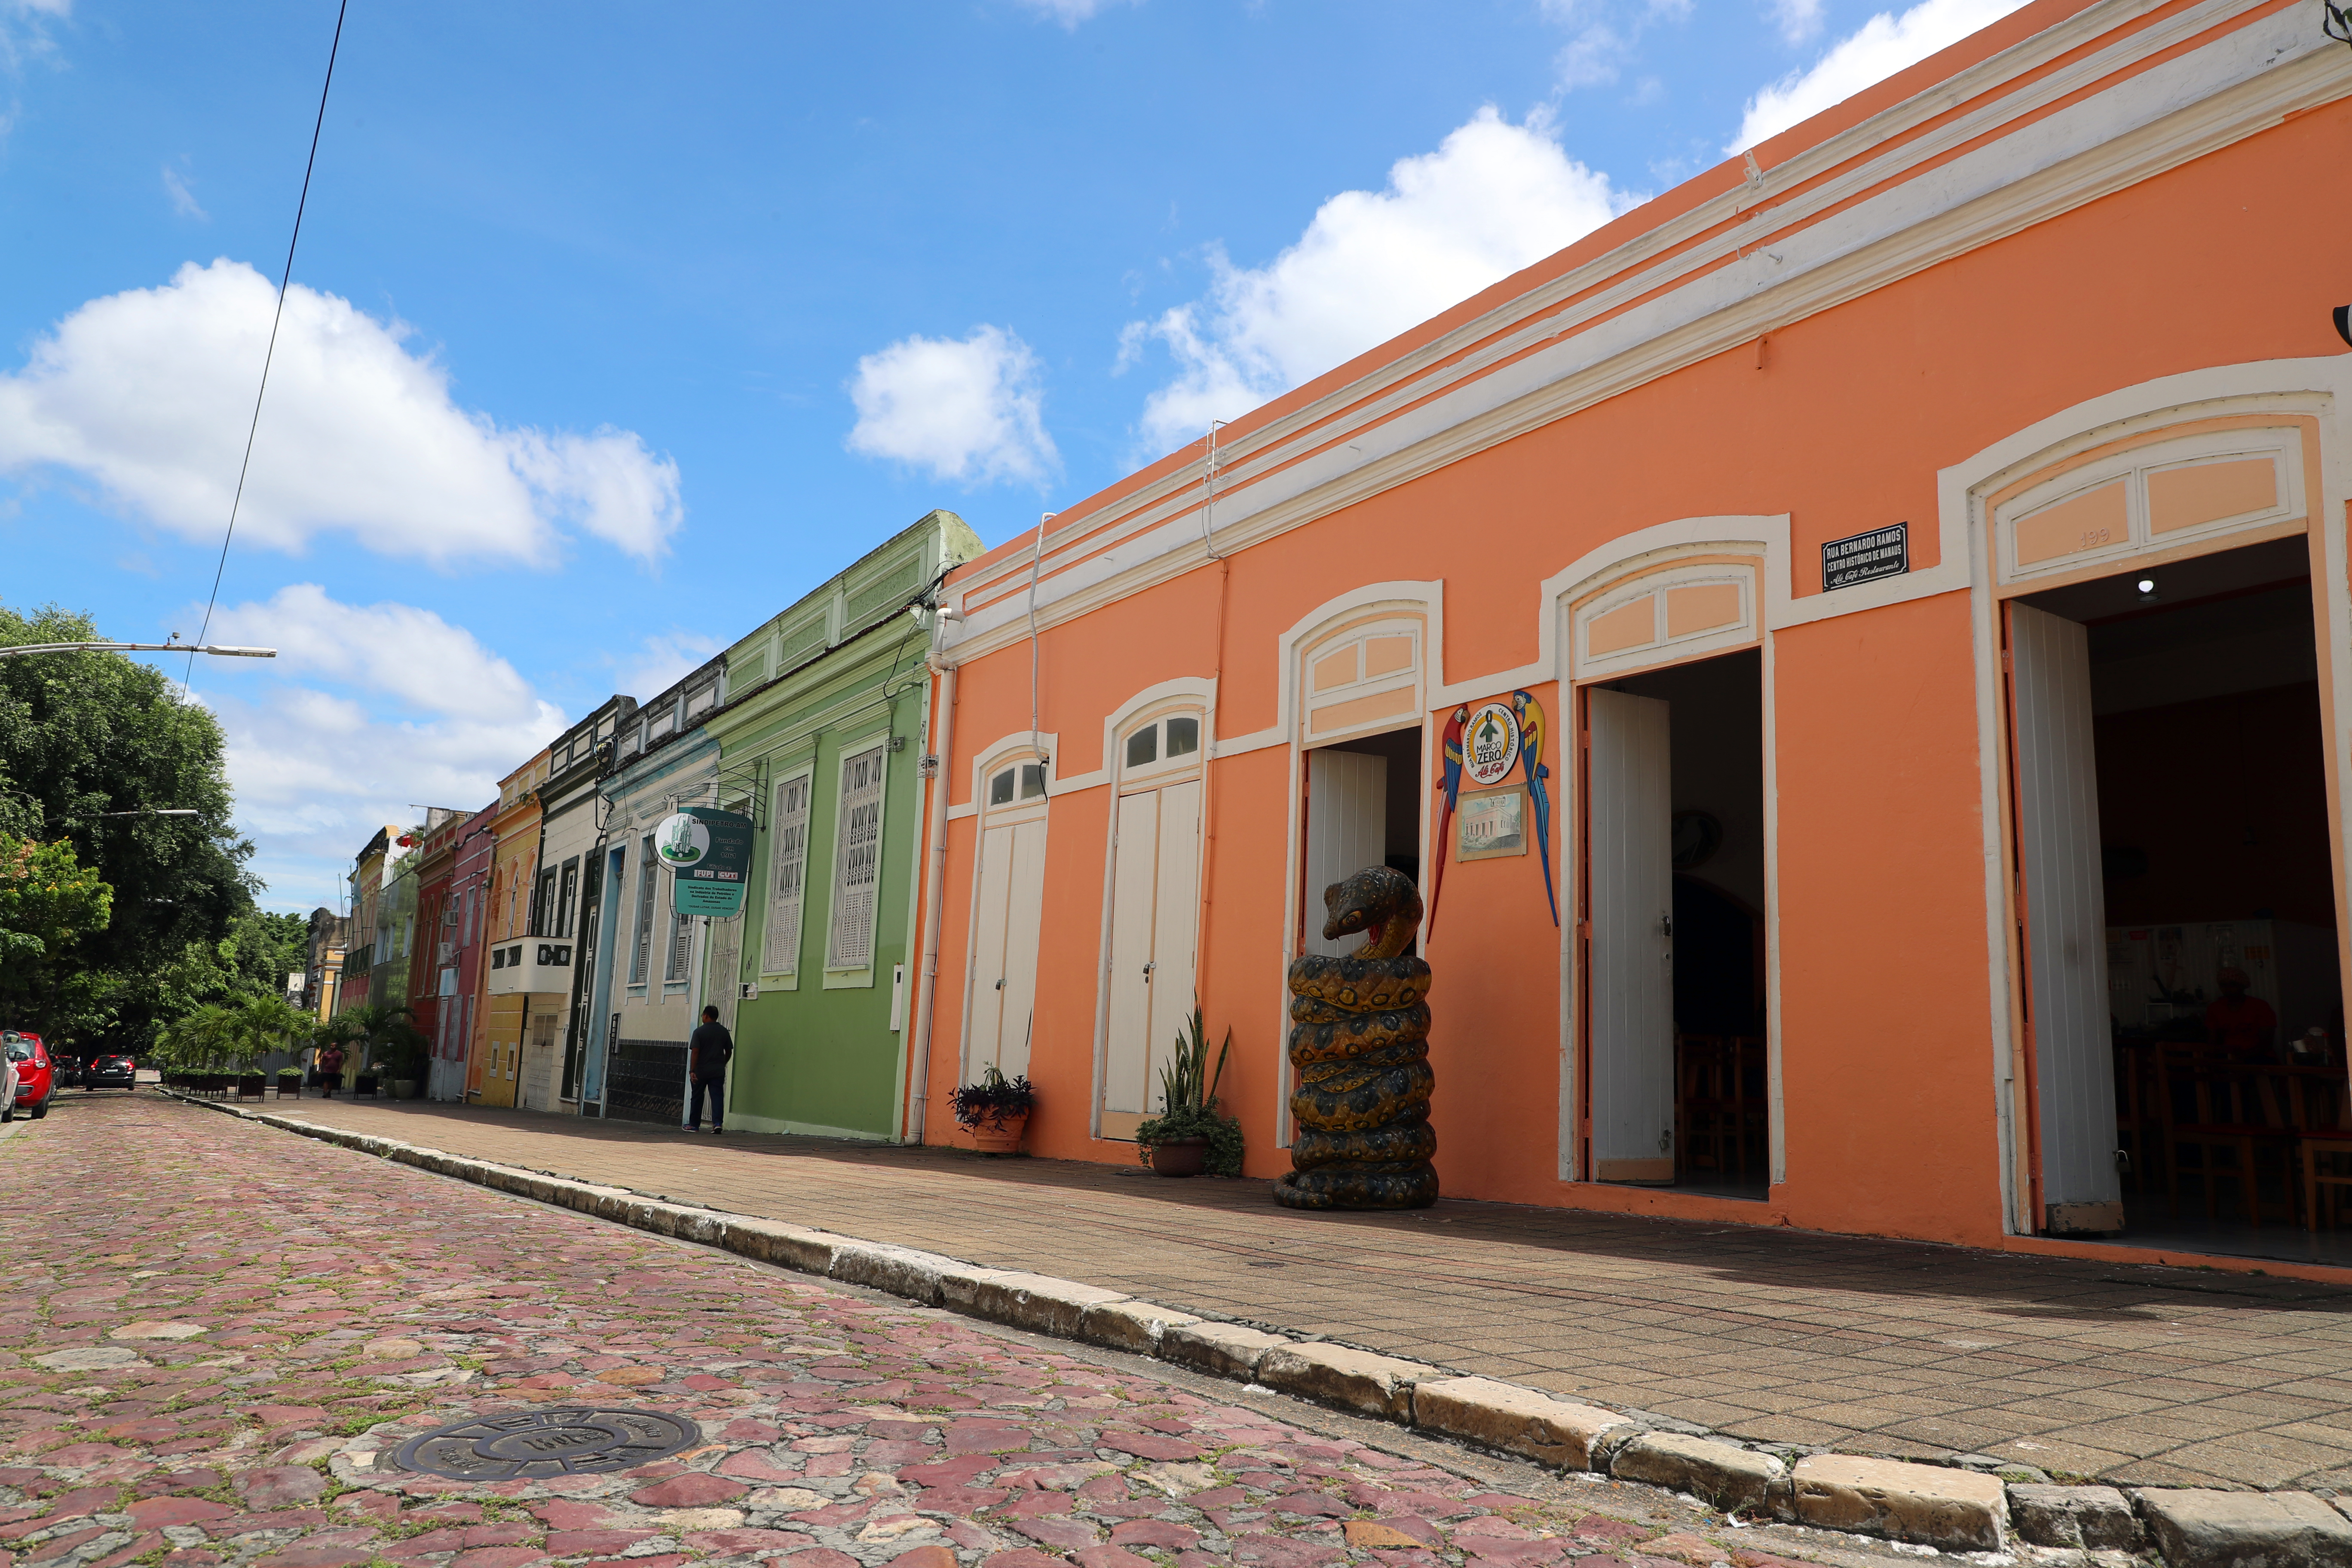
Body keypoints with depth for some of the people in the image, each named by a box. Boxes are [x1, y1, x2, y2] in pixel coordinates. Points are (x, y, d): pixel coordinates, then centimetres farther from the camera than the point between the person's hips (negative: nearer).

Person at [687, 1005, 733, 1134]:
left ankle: (694, 1125, 19)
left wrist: (692, 1070, -12)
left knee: (697, 1098, 11)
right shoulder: (724, 1032, 5)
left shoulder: (700, 1032, -7)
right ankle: (718, 1123, -16)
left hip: (701, 1071, -2)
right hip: (718, 1071, 2)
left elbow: (695, 1052, -12)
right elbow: (729, 1052, 10)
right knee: (717, 1097, -1)